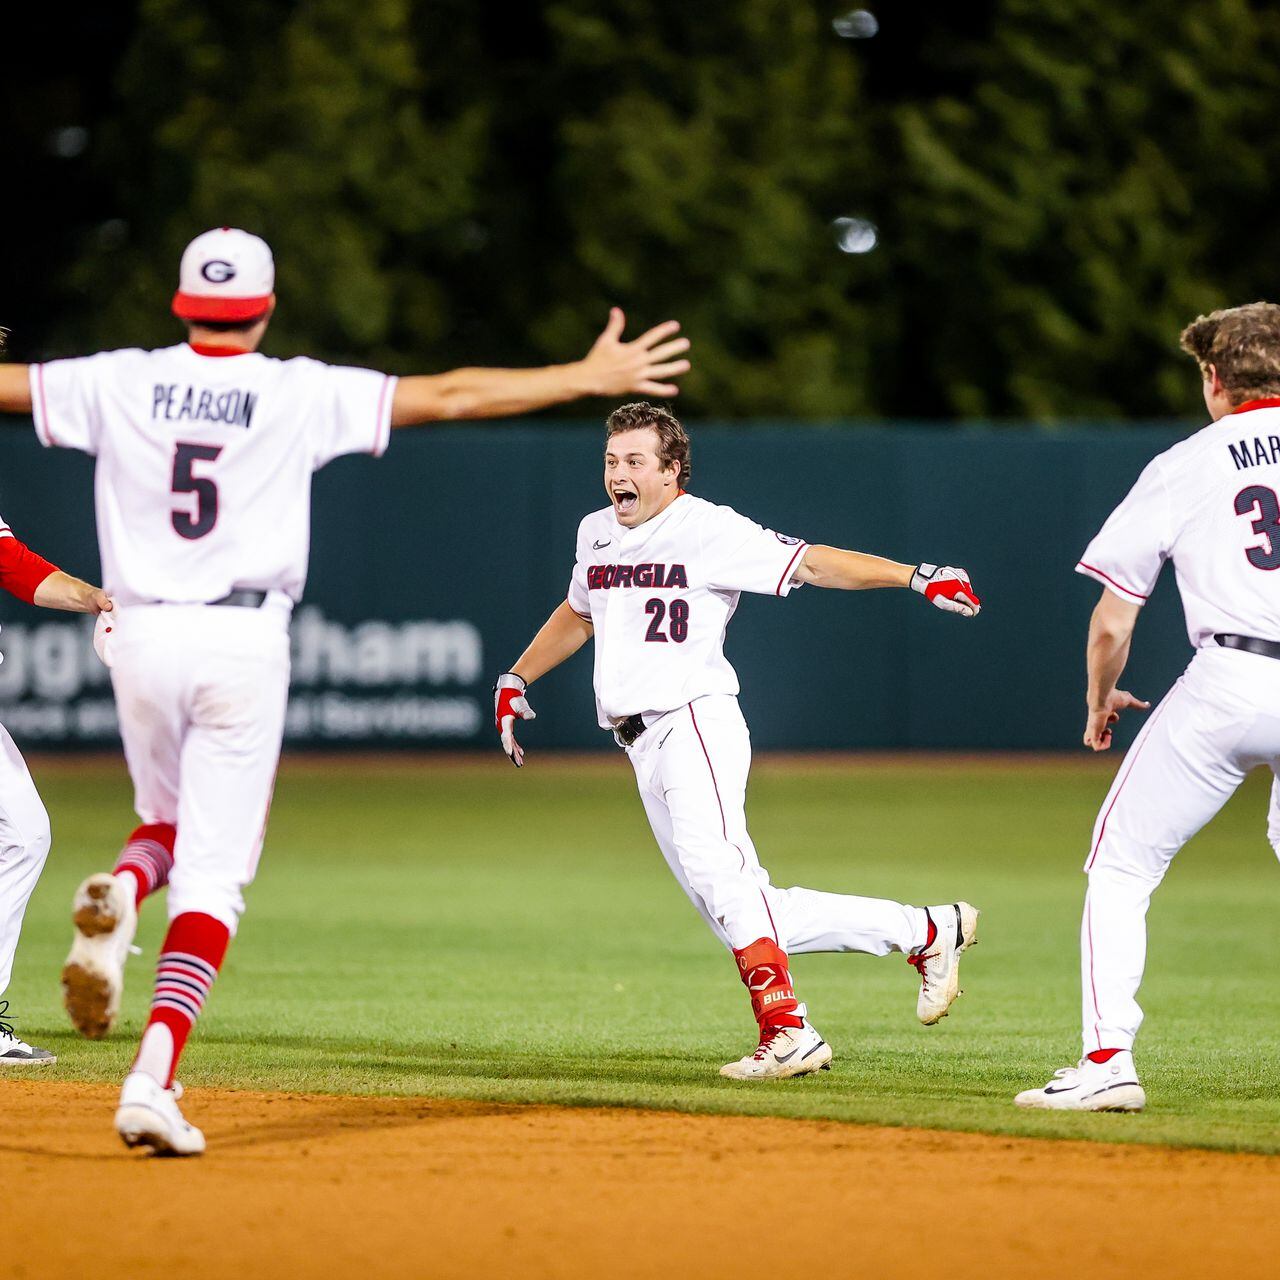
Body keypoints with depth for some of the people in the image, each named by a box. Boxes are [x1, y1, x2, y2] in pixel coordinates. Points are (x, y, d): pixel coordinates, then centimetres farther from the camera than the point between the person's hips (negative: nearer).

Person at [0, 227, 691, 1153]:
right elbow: (450, 396, -2)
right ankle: (153, 1080, -18)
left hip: (141, 635, 3)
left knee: (172, 821, 27)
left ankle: (121, 893, -10)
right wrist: (588, 379, 4)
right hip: (243, 642, -2)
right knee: (212, 871, -1)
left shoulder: (119, 383, 3)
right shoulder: (302, 394, -2)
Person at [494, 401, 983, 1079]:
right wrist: (515, 679, 31)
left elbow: (811, 563, -13)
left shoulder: (709, 529, -5)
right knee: (741, 914, 2)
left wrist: (914, 576, -25)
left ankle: (787, 1033, -41)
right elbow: (577, 614, 37)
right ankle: (927, 931, 13)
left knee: (713, 864, -33)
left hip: (697, 719, -7)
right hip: (646, 747, 7)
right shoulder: (596, 534, 17)